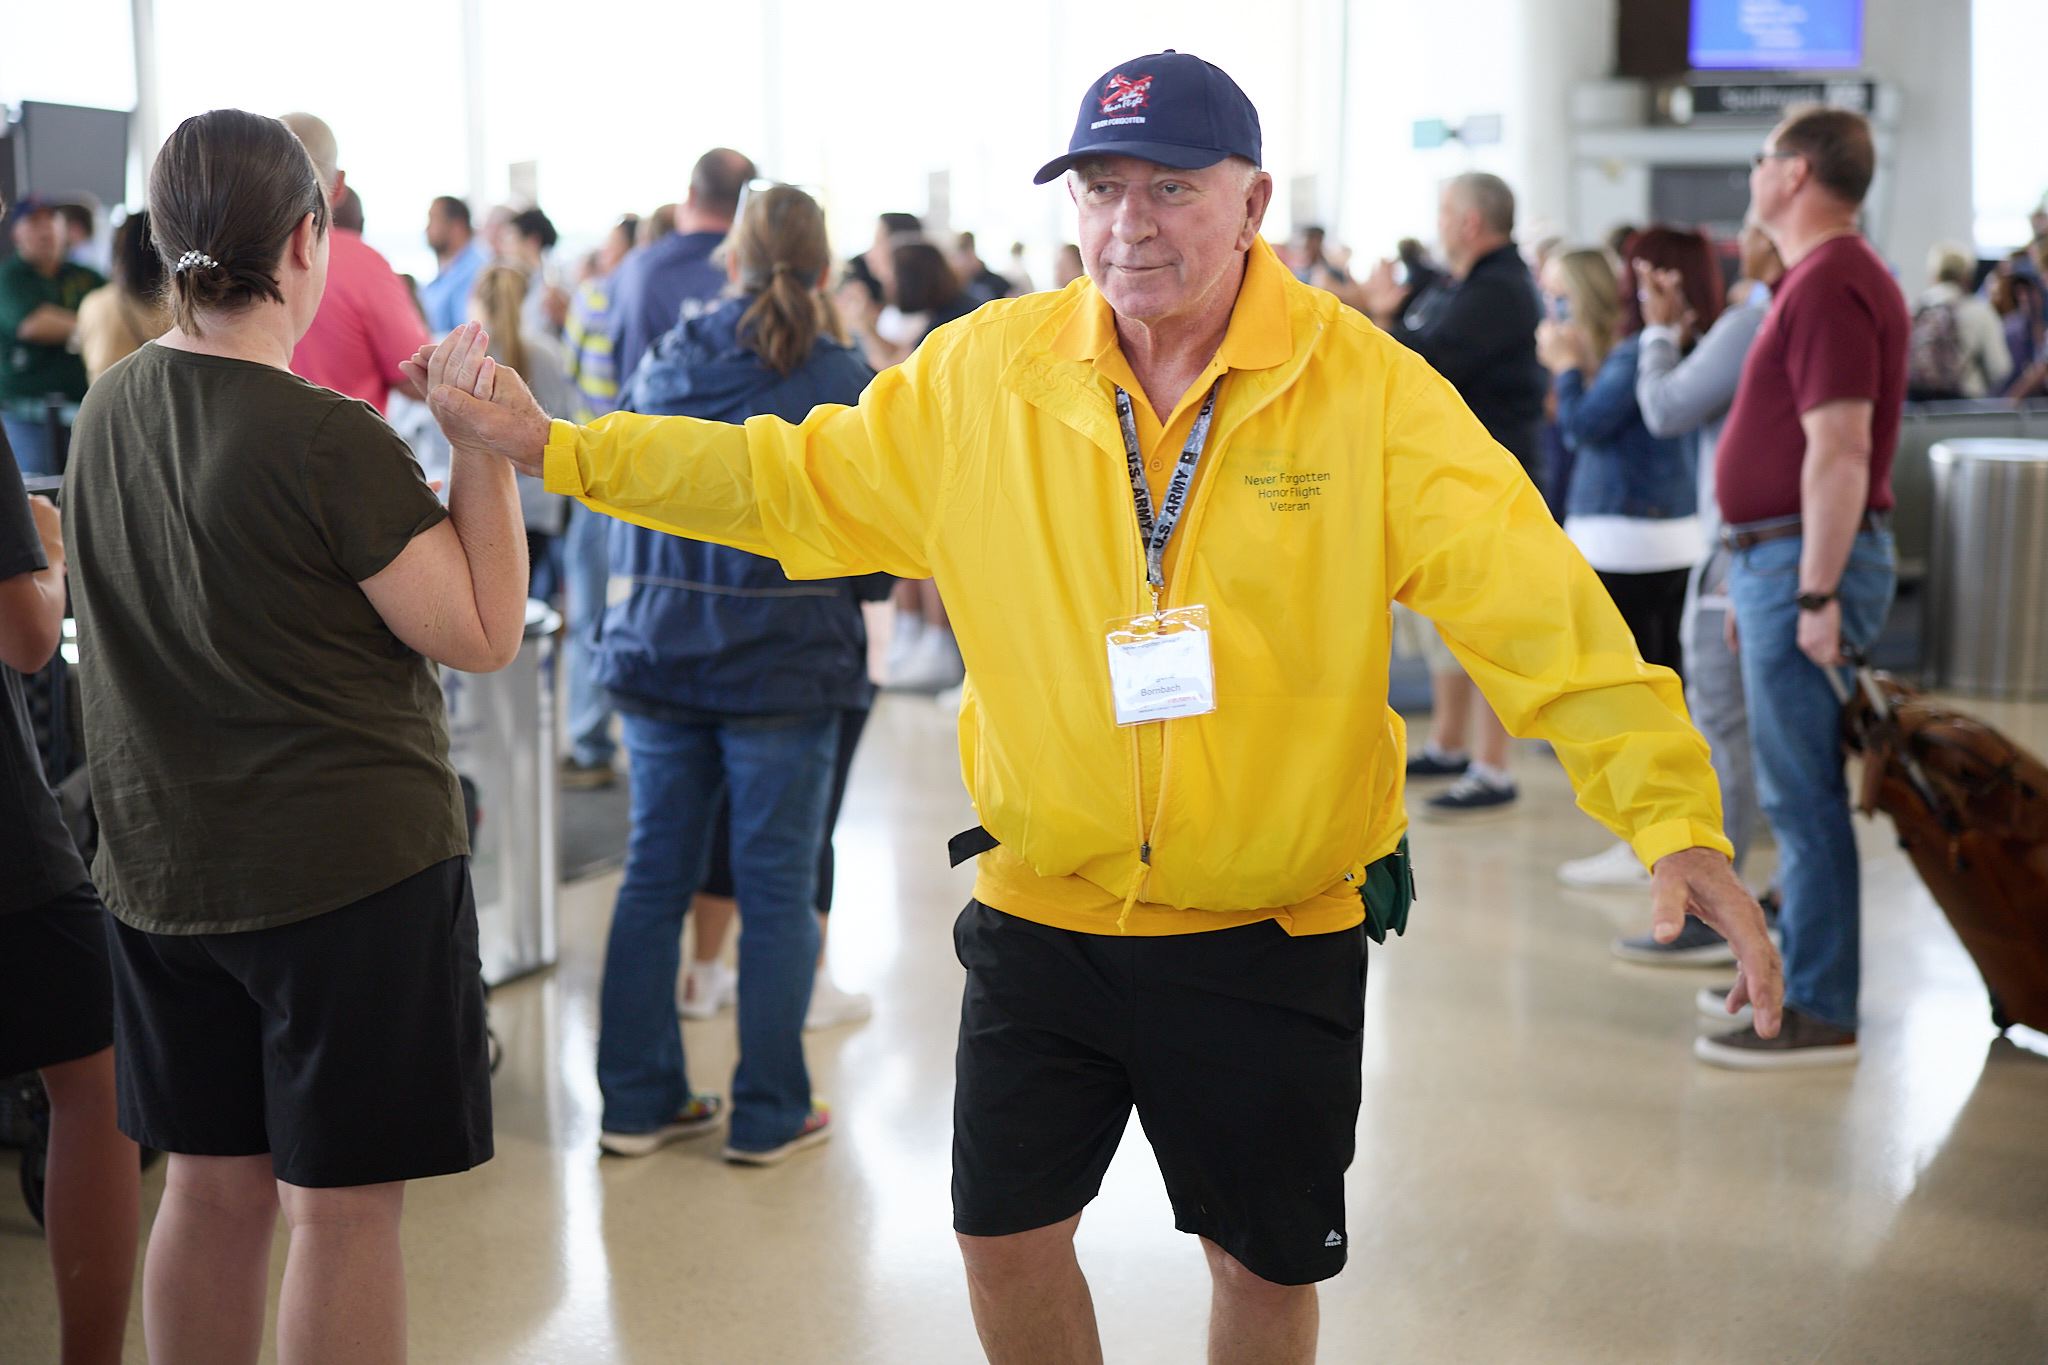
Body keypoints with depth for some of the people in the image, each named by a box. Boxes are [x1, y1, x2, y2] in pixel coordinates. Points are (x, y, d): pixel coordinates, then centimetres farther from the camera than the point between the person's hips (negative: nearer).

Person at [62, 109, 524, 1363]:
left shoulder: (110, 410, 4)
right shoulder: (327, 439, -19)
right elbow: (484, 634, -15)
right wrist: (481, 445, -11)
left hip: (162, 866, 7)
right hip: (352, 863, -7)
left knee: (211, 1189, 17)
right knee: (343, 1207, 4)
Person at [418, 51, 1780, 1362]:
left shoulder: (1368, 387, -13)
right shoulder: (986, 372, -4)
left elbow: (1533, 607, -18)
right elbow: (796, 483, 5)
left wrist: (1674, 815, -28)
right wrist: (554, 447, 0)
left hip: (1277, 933, -2)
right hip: (1042, 918, 2)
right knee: (1006, 1237, 13)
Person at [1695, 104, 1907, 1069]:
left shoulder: (1831, 284, -16)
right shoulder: (1821, 277, 17)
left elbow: (1839, 453, -23)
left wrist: (1817, 593, -25)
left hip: (1805, 562, -11)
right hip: (1780, 557, 11)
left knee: (1803, 794, -6)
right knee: (1798, 789, 16)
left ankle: (1819, 1015, 1)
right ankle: (1800, 976, 27)